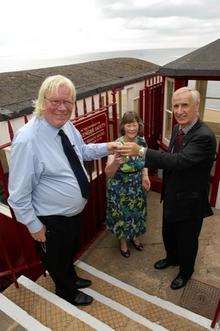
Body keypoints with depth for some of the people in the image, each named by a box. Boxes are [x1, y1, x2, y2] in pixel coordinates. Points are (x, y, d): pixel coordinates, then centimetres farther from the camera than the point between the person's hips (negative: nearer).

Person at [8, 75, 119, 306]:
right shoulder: (27, 140, -31)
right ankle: (66, 290, 55)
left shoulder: (67, 125, -9)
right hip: (52, 220, -6)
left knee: (70, 249, 33)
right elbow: (19, 193, -23)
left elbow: (81, 151, 11)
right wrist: (34, 225, -15)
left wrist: (106, 148, -4)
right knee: (57, 258, 24)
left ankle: (71, 278, 63)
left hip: (75, 211, 7)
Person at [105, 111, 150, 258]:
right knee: (122, 214, 16)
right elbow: (108, 173, -29)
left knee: (137, 211, 23)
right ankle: (123, 242, 44)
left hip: (138, 186, 4)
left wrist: (145, 176, -8)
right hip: (120, 188, -4)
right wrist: (115, 162, -50)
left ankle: (135, 237, 52)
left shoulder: (142, 141, -10)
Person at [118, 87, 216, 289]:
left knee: (187, 240, 18)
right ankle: (172, 258, 57)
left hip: (190, 202, -7)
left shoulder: (204, 136, -28)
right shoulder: (177, 128, -2)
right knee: (168, 233, 27)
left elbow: (180, 160, -39)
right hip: (171, 196, 7)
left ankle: (185, 271, 47)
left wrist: (141, 151, -43)